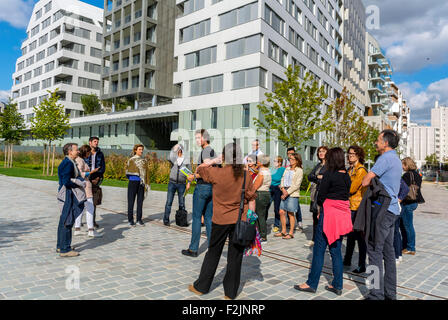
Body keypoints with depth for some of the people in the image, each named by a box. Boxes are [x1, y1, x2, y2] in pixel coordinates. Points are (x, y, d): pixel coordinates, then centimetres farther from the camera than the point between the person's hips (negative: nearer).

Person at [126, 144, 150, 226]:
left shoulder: (144, 160, 11)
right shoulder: (131, 160, 3)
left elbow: (147, 173, 10)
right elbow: (128, 171, 2)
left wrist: (147, 184, 5)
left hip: (141, 183, 3)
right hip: (133, 182, -3)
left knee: (140, 201, 6)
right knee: (131, 201, 1)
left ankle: (139, 219, 14)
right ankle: (130, 220, 9)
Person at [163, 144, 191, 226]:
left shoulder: (186, 160, 6)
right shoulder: (173, 158, 5)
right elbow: (170, 158, -20)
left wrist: (189, 183, -1)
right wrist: (173, 150, -27)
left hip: (181, 184, 0)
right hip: (172, 183, 0)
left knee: (182, 203, 4)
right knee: (169, 202, -2)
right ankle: (166, 220, 6)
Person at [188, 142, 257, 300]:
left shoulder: (217, 173, -12)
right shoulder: (246, 175, -4)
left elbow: (200, 169, 7)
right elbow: (251, 199, -1)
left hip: (221, 220, -1)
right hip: (240, 221, 2)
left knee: (213, 253, 15)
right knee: (235, 256, 11)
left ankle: (201, 287, 29)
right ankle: (231, 292, 22)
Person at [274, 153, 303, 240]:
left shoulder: (299, 171, -5)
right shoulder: (287, 169, 15)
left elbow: (297, 185, -10)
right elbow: (282, 179, 11)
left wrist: (287, 192, -13)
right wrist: (283, 189, -5)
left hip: (293, 194, -6)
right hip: (285, 192, 6)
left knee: (290, 213, -1)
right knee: (281, 212, 6)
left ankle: (291, 233, 9)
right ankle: (283, 231, 18)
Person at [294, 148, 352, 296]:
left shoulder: (329, 174, -12)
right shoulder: (347, 176, 8)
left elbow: (321, 196, -10)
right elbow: (347, 194, 10)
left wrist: (320, 208, 9)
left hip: (329, 213, -7)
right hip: (343, 214, 7)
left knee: (319, 249, 1)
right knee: (336, 250, 13)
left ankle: (312, 283, 9)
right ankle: (337, 285, 18)